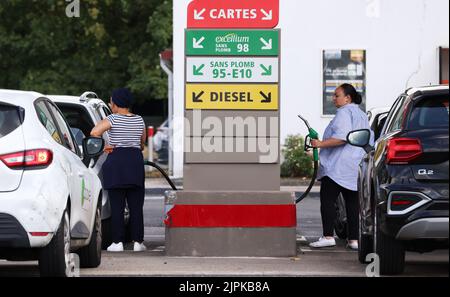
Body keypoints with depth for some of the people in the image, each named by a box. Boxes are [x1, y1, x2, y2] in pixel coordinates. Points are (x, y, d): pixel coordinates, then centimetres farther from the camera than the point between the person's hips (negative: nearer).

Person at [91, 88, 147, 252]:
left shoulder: (112, 119, -6)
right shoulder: (139, 120, 8)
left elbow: (94, 132, -17)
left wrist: (107, 146, -5)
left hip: (116, 160, -3)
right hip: (136, 160, 3)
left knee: (117, 206, -1)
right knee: (136, 206, 5)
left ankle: (117, 242, -3)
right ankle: (138, 241, 3)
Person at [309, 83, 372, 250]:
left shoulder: (344, 113, -9)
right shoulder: (362, 115, 20)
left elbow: (342, 137, -22)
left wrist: (320, 144, -19)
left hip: (338, 167, -9)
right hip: (357, 168, 9)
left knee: (327, 200, -5)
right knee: (353, 203, 5)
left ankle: (328, 236, -11)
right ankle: (354, 239, 2)